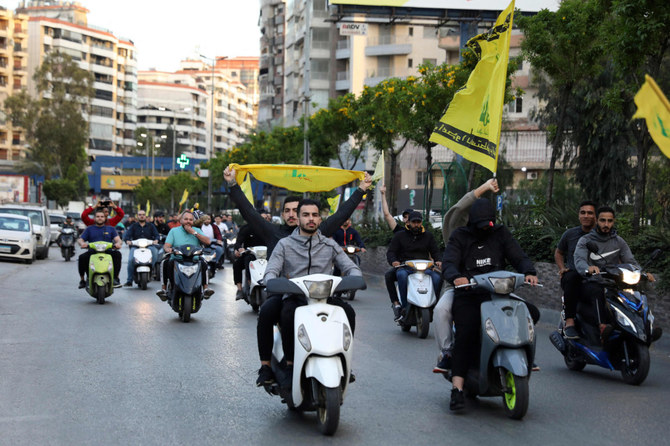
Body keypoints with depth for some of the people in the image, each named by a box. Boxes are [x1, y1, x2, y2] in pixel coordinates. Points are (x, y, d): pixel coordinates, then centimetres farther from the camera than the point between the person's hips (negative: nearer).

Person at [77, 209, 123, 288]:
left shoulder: (110, 229, 20)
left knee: (117, 254, -30)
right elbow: (80, 239, 10)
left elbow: (118, 239, 7)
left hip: (108, 252, 0)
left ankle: (116, 278, -25)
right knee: (82, 257, -30)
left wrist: (118, 243, -18)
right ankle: (82, 279, -15)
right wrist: (82, 243, -15)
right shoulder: (89, 229, 20)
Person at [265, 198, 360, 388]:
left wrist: (353, 279, -16)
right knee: (289, 314, -37)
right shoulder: (285, 245, 9)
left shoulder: (329, 245, 15)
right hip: (294, 297, -2)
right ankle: (290, 365, -23)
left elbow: (351, 268, 9)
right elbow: (270, 271, -1)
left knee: (348, 312, -28)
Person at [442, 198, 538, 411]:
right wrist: (456, 277, -29)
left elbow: (519, 257, 9)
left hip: (498, 293, 3)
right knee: (466, 334, -27)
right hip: (468, 296, -3)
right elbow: (448, 263, -5)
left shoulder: (501, 233, 16)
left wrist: (529, 272, -15)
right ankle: (457, 389, -31)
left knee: (532, 313, -17)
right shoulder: (459, 236, 8)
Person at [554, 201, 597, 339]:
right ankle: (569, 322, -42)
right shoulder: (570, 234, 13)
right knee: (571, 277, -38)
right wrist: (562, 268, 10)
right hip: (573, 277, 0)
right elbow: (558, 252, 28)